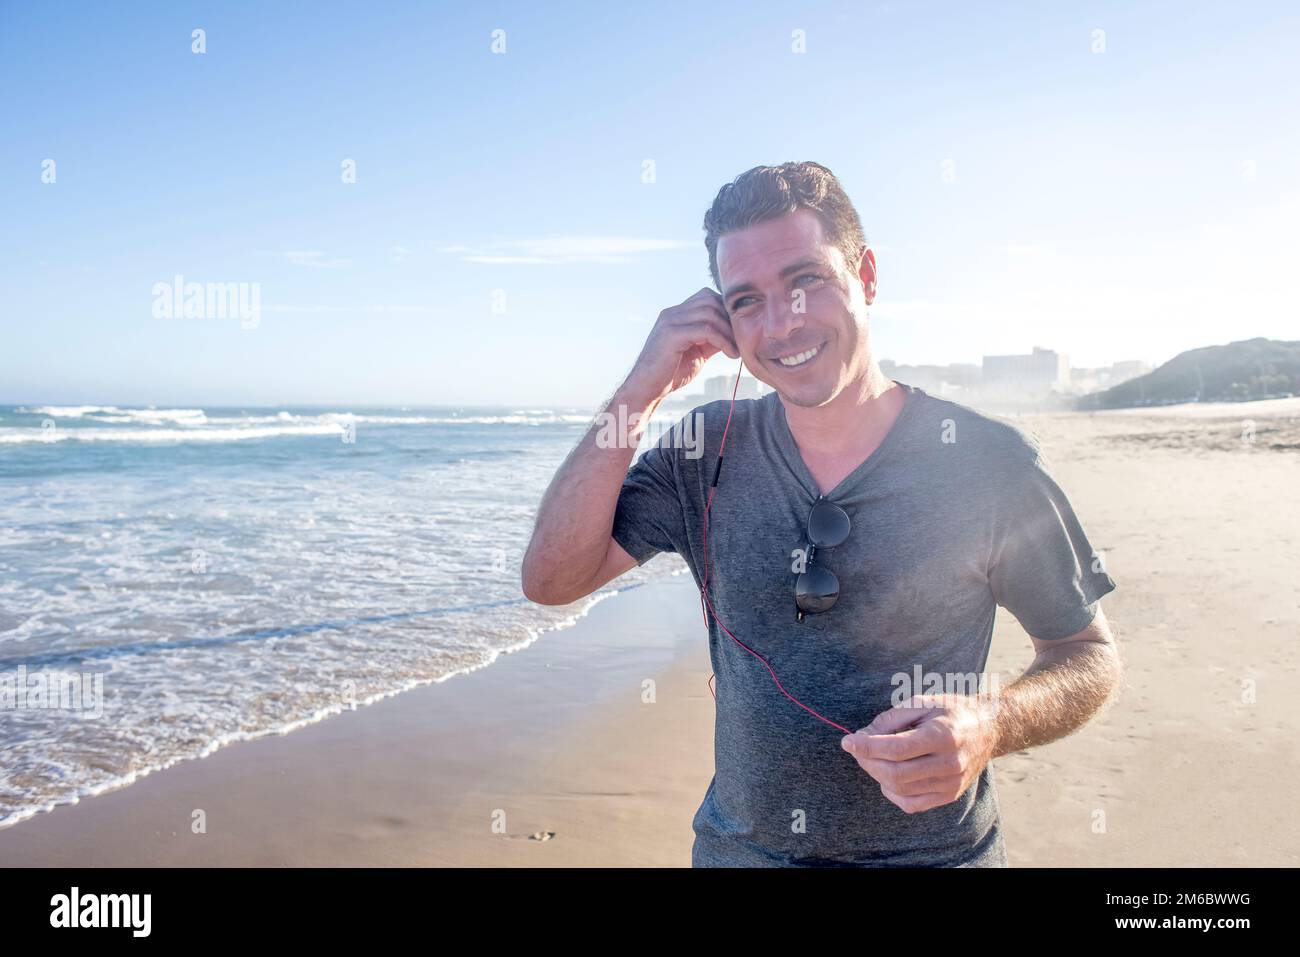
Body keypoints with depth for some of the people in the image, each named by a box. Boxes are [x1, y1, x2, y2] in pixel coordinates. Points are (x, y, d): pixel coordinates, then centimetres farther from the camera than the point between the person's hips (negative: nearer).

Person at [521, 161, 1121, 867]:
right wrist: (642, 390, -19)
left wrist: (993, 724, -26)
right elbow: (551, 579, -14)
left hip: (935, 851, -2)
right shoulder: (707, 452, -7)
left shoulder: (990, 463, -16)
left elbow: (1088, 653, -5)